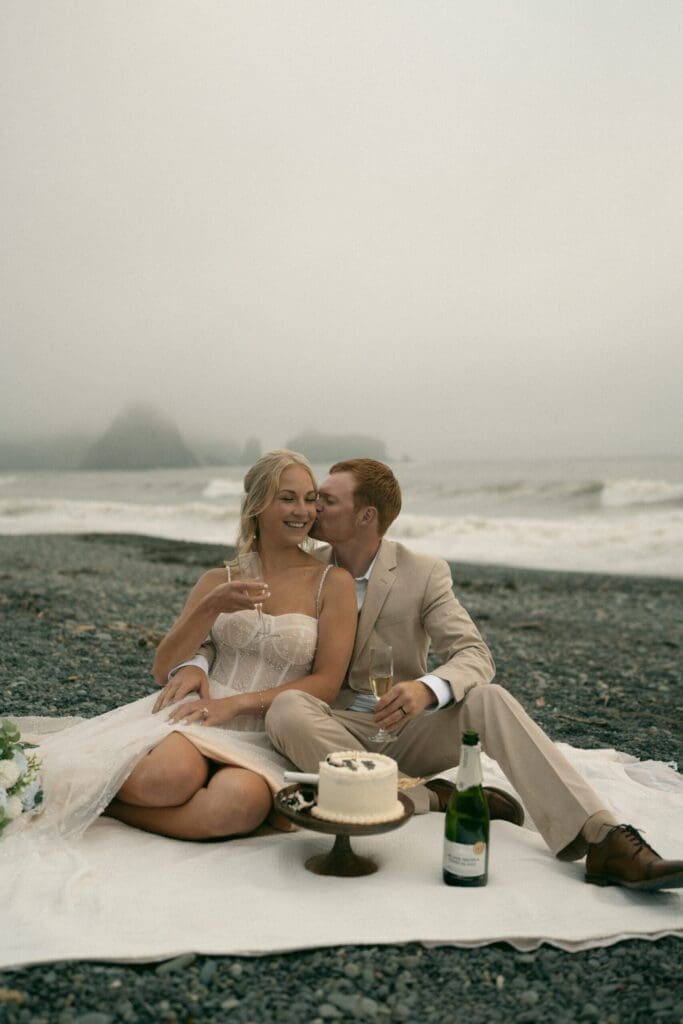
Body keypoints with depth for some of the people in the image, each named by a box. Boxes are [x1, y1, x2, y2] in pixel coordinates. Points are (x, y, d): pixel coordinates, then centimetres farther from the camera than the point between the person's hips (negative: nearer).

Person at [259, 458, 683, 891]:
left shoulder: (423, 573, -5)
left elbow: (474, 655, -13)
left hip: (406, 729, 0)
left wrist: (427, 689, -35)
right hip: (334, 730, 1)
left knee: (487, 698, -28)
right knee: (286, 709, -33)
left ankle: (601, 840, -34)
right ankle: (430, 799, -24)